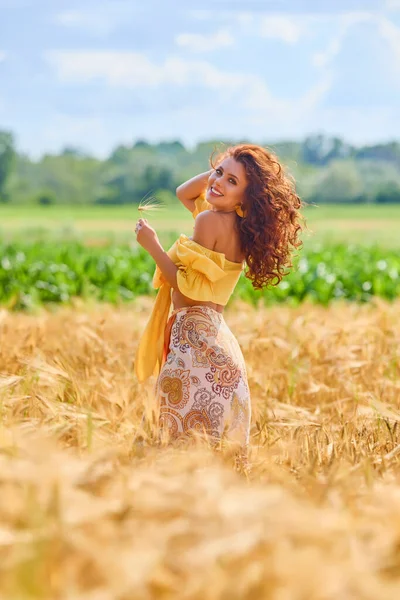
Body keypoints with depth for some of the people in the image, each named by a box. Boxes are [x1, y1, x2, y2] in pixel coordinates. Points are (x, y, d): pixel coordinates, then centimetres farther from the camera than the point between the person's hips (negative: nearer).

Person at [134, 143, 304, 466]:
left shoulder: (211, 220, -14)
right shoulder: (237, 224, 11)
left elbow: (187, 285, -18)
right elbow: (184, 193, 28)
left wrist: (152, 245, -12)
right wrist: (218, 167, 13)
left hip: (194, 333, -10)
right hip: (215, 334, 10)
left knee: (190, 438, -8)